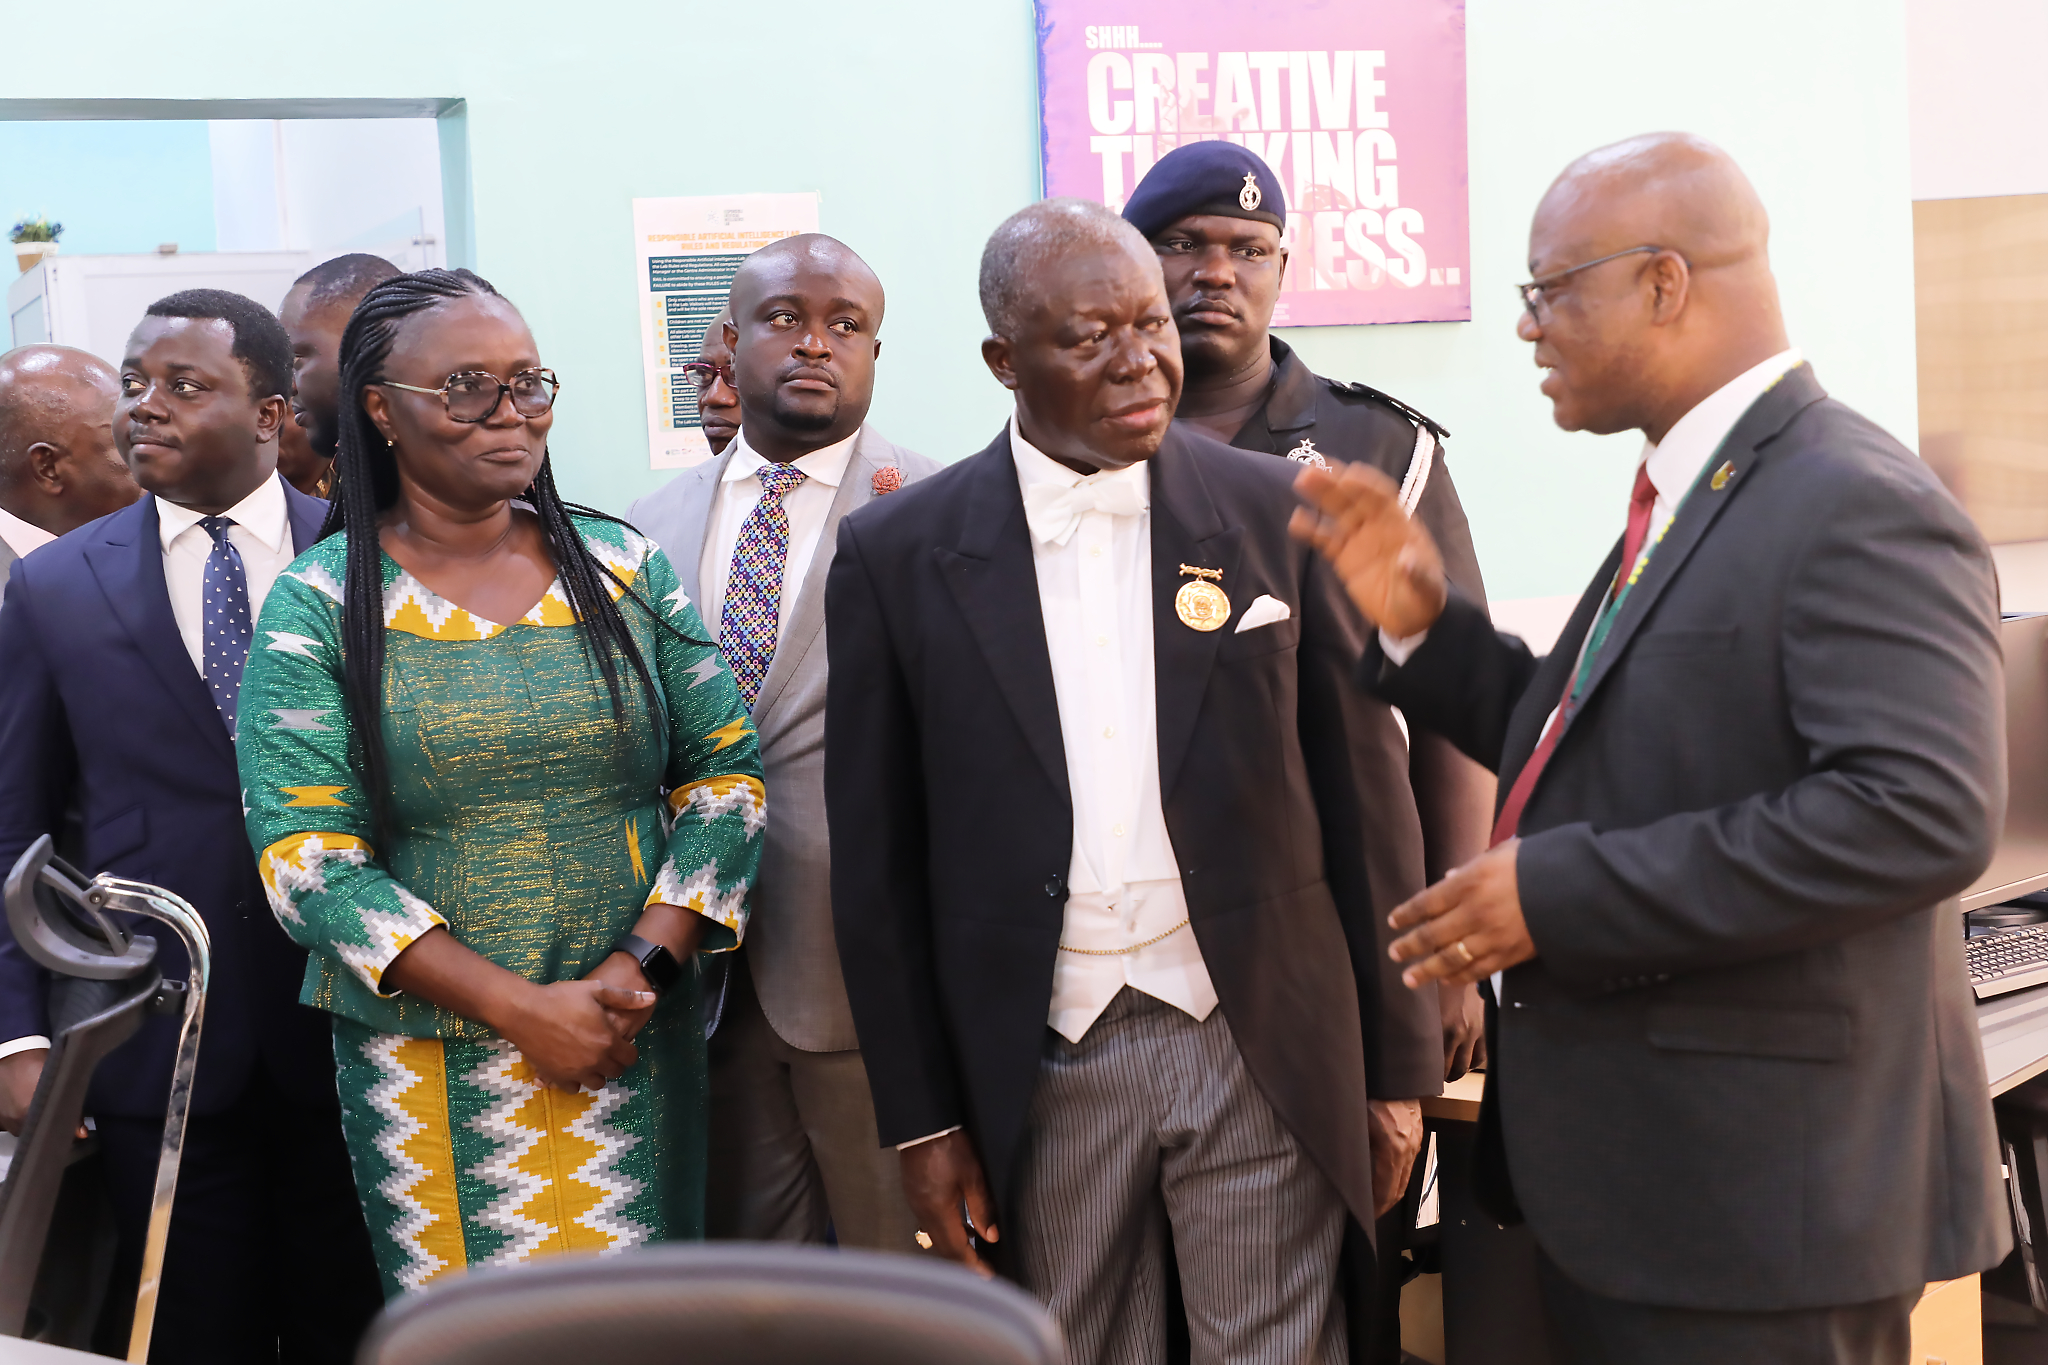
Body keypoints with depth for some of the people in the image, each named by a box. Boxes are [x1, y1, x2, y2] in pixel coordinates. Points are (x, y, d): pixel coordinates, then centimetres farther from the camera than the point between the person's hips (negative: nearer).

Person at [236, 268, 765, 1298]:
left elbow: (724, 770, 3)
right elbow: (305, 854, -10)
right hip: (428, 1068, -2)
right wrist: (521, 1009, -16)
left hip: (637, 1047, 2)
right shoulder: (320, 604, -4)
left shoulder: (622, 566, 5)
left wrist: (642, 965, -11)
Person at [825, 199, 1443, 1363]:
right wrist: (921, 1119, 1)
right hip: (1040, 1066, 1)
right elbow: (879, 859, 2)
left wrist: (1398, 1069, 2)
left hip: (1262, 1046, 0)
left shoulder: (1279, 513, -1)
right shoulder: (900, 556, -1)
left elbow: (1366, 796, 2)